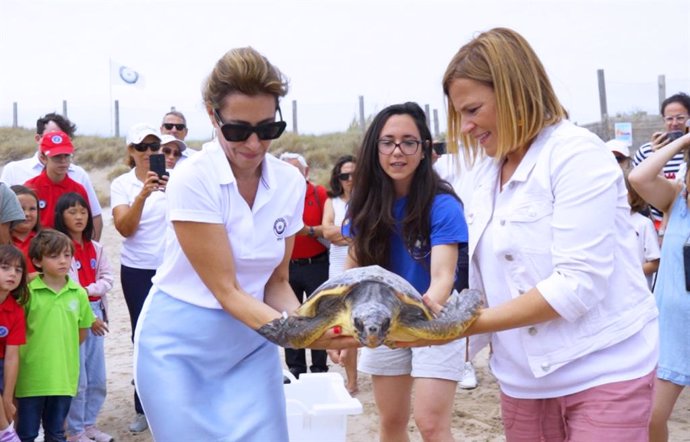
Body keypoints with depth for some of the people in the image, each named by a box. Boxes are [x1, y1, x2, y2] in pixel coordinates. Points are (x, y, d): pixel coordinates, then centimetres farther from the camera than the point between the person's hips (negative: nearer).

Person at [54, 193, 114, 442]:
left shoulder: (95, 248, 12)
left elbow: (107, 279, 7)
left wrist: (89, 289, -12)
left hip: (95, 313, 6)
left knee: (97, 379, 11)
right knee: (78, 380, -2)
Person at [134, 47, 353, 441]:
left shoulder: (291, 182, -5)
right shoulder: (193, 179, -19)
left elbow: (277, 281, 3)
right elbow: (225, 289, -21)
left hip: (252, 343, 4)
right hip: (180, 346, -4)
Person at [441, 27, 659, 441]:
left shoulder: (577, 153, -13)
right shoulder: (487, 175, 9)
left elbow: (578, 284, -22)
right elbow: (490, 282, 8)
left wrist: (464, 324, -21)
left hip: (601, 373, -7)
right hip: (523, 380, 7)